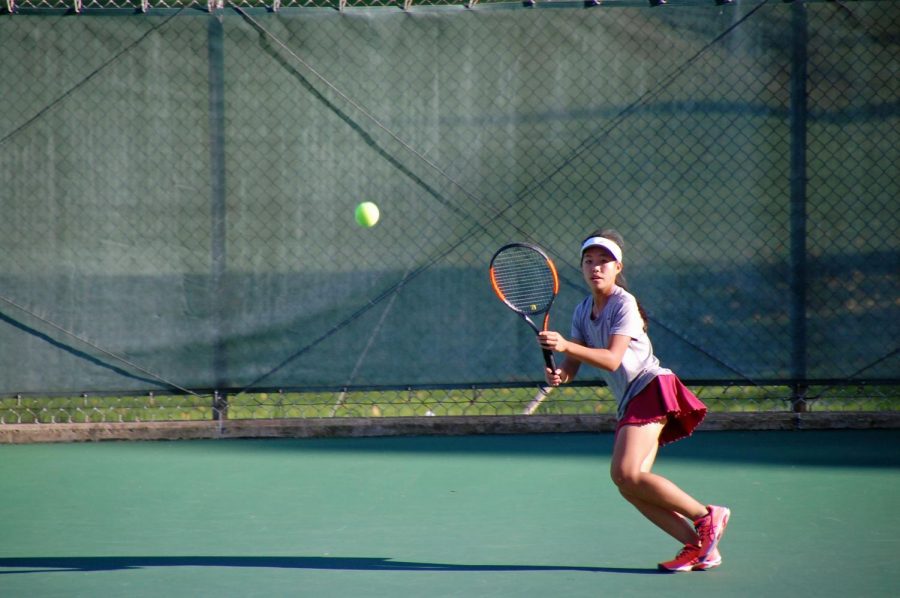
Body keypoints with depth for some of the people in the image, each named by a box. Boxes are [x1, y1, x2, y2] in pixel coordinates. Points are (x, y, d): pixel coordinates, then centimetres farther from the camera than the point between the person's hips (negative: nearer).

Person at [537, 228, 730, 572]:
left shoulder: (624, 304, -9)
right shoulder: (583, 312, 15)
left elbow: (612, 359, -21)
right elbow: (573, 366, 9)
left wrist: (566, 346, -32)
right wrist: (559, 375, -15)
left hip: (651, 388, -8)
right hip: (629, 402, 8)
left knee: (626, 473, -22)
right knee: (629, 485, -5)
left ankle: (707, 517, -11)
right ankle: (698, 546, -2)